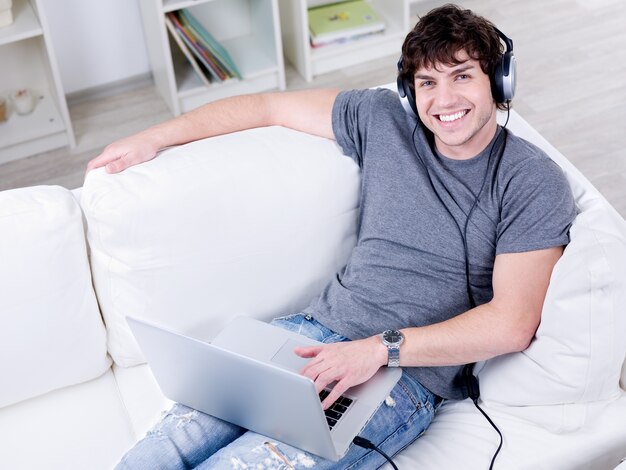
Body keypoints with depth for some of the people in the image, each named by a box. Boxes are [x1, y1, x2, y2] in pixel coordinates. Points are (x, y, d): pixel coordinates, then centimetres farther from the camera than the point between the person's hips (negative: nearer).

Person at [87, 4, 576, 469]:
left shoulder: (534, 183, -6)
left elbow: (512, 325, -14)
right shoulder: (384, 119, 7)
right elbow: (269, 106, 17)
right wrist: (153, 138, 19)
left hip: (406, 378, -4)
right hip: (316, 331, 5)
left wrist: (380, 348, -22)